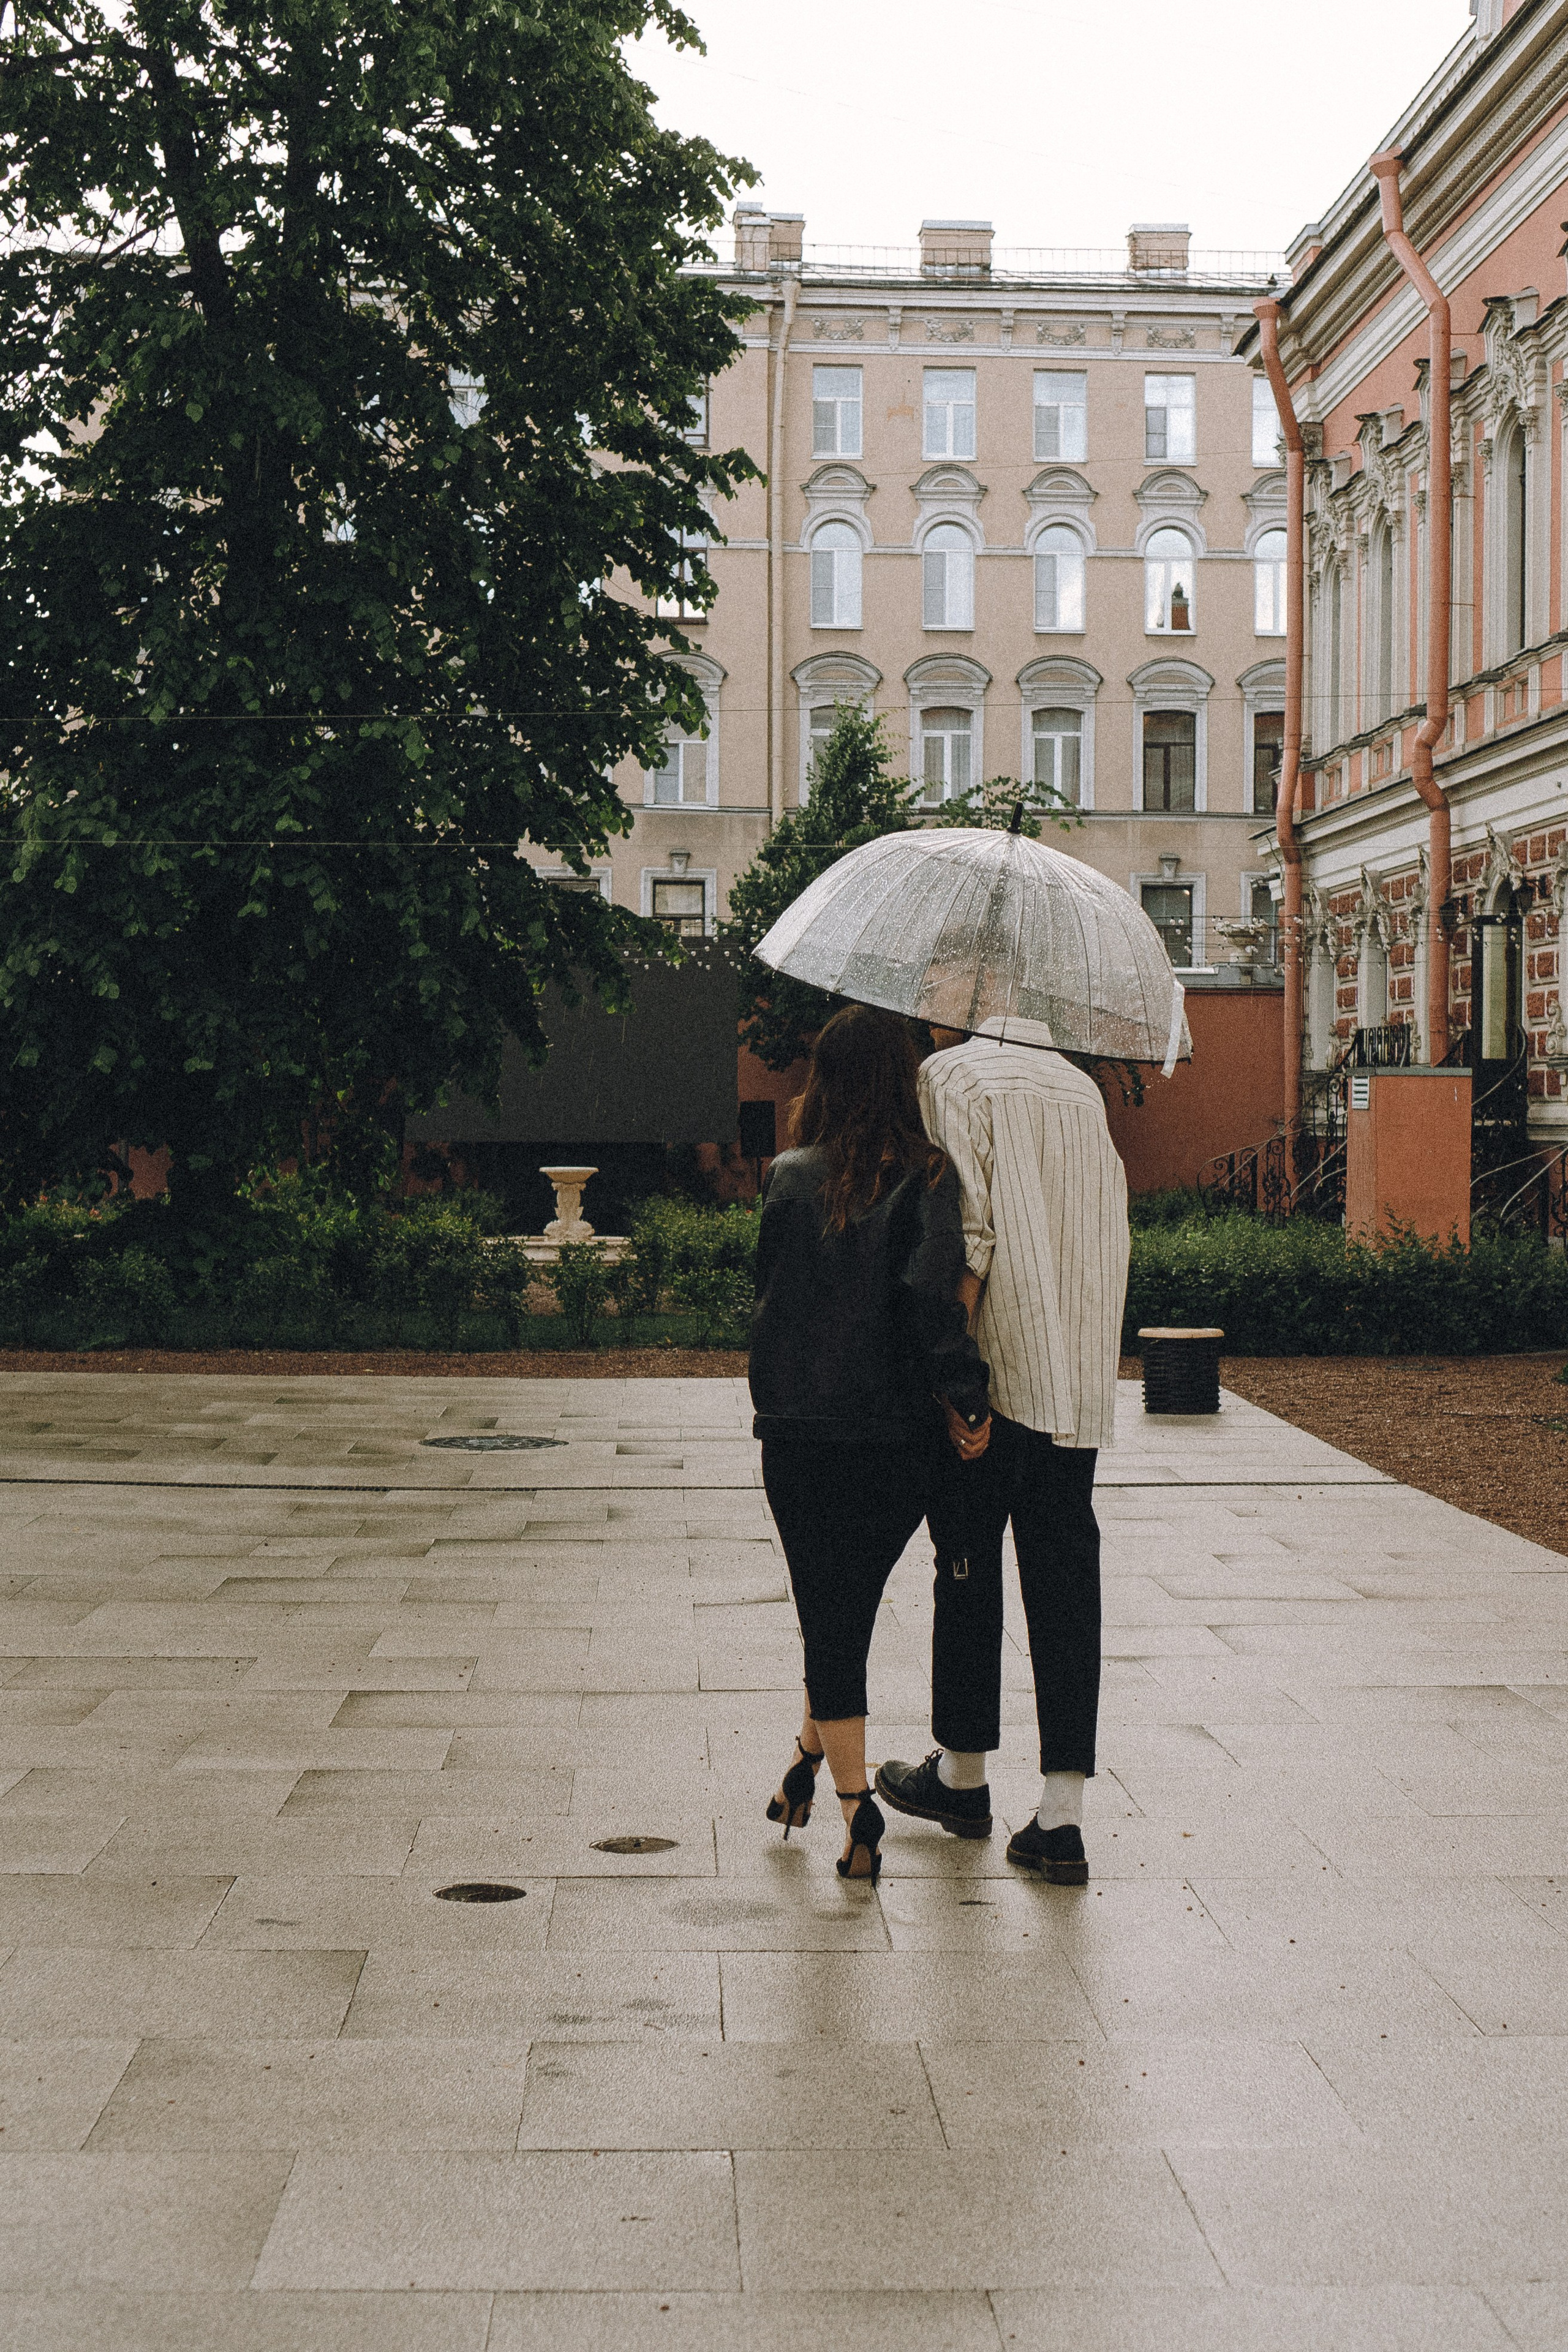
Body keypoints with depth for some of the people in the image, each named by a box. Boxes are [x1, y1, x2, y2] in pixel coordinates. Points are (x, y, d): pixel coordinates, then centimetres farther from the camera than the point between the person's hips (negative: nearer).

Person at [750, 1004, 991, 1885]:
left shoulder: (790, 1177, -1)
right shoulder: (924, 1178, -9)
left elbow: (771, 1288, 5)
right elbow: (930, 1295, -19)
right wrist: (968, 1401, -12)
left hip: (796, 1433, 1)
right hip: (897, 1438, -1)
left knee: (828, 1618, 9)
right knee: (855, 1606, 19)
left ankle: (858, 1809, 7)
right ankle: (812, 1761, 28)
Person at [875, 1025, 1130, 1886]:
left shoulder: (949, 1076, -3)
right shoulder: (1078, 1083, 16)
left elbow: (967, 1231, -14)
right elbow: (1111, 1231, 13)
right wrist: (1079, 1358, 14)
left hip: (996, 1367, -5)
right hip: (1080, 1380, 5)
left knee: (968, 1567, 10)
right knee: (1064, 1574, 3)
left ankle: (963, 1773, 24)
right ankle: (1062, 1815, -1)